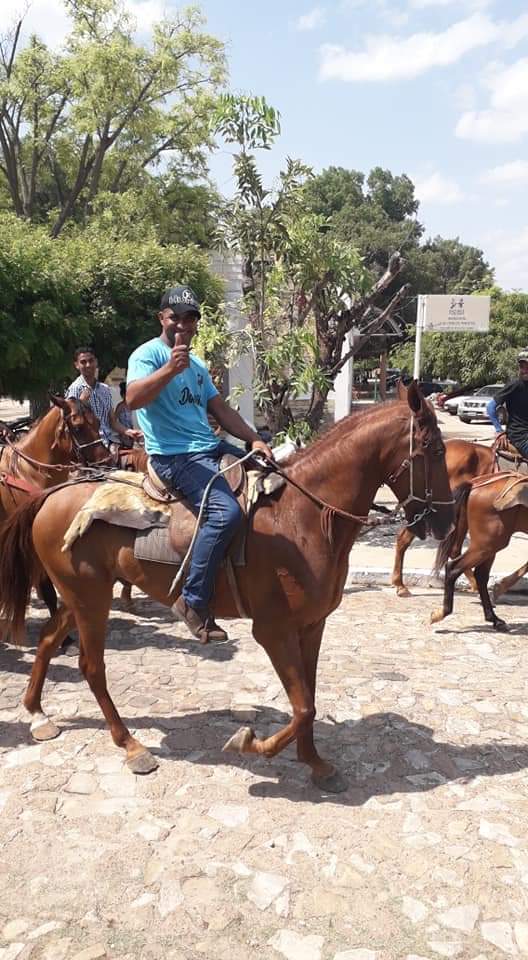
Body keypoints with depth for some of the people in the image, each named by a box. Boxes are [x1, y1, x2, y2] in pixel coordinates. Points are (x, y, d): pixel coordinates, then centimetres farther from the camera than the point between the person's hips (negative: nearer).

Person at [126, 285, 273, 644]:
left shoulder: (198, 365, 21)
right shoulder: (149, 353, -4)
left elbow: (221, 409, 21)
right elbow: (133, 399, -22)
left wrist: (254, 439, 10)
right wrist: (170, 368, -35)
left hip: (211, 447, 9)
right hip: (175, 456, -9)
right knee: (226, 511, -31)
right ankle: (194, 602, -20)